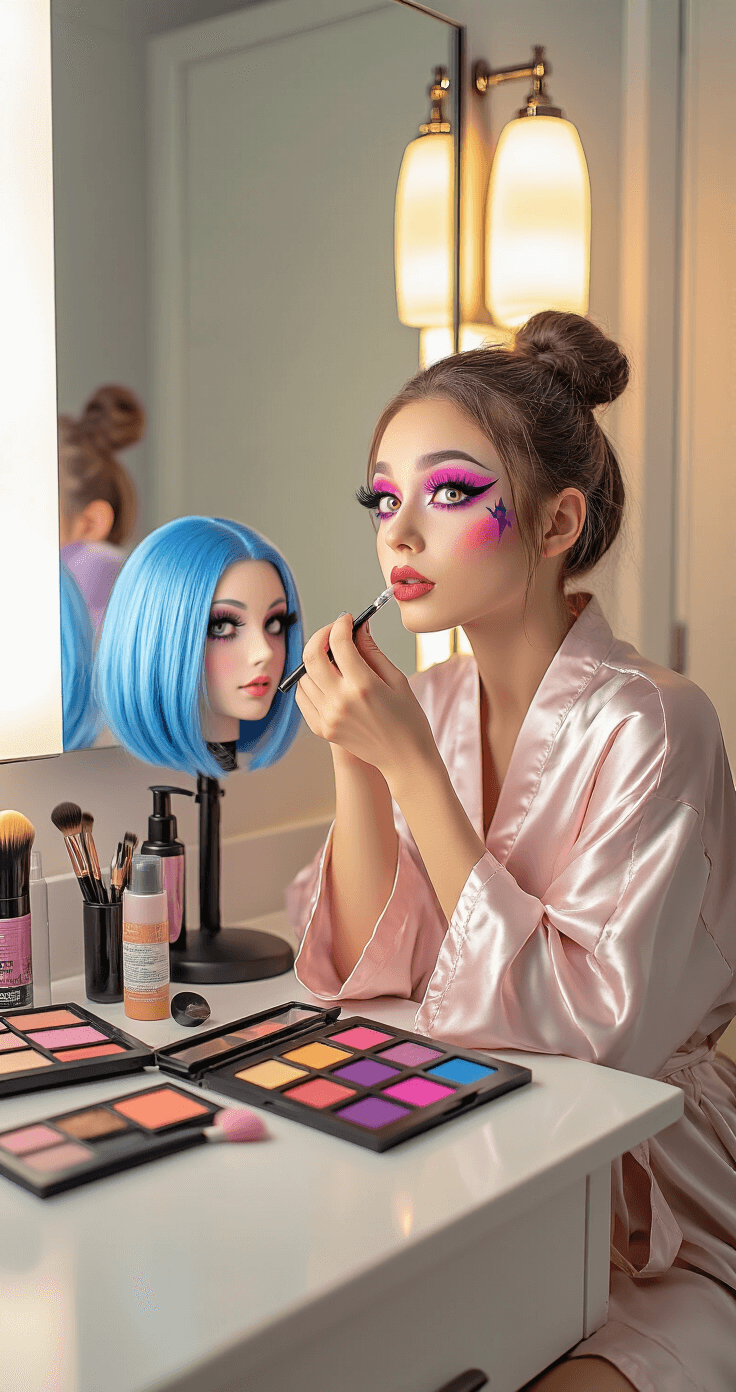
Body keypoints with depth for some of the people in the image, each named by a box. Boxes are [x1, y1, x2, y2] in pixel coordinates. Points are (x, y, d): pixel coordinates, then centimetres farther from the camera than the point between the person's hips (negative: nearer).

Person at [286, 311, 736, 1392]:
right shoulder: (436, 700, 0)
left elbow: (584, 1029, -23)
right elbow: (365, 975, -2)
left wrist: (410, 762, -25)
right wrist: (355, 756, -16)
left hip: (649, 1202, -4)